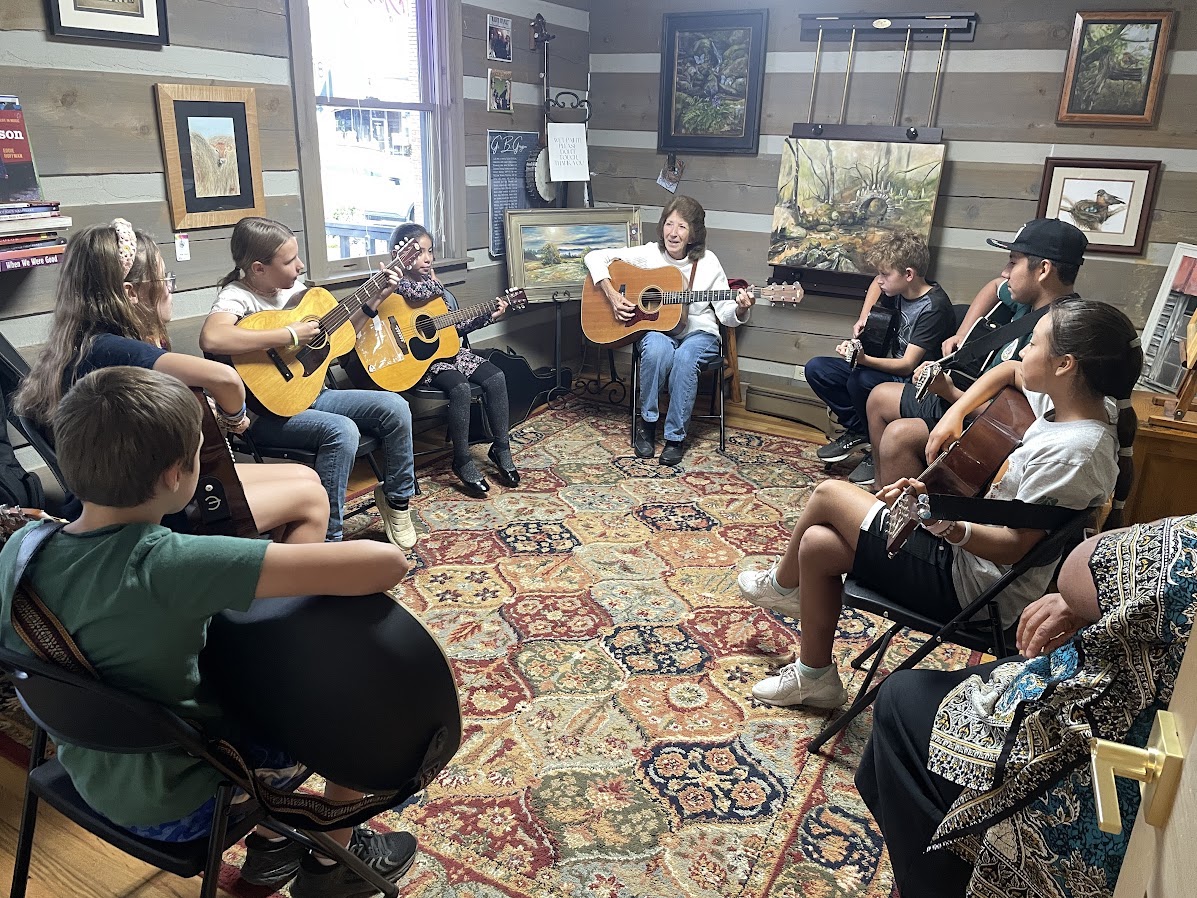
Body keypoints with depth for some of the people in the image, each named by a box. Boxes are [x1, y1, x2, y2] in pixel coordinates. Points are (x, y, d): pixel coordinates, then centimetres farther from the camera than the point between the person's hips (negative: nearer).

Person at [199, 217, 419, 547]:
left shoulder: (293, 289, 8)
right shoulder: (237, 297, -15)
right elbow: (211, 339, -38)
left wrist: (374, 301, 9)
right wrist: (290, 335, -32)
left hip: (310, 391, 7)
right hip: (268, 410, -7)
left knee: (394, 406, -9)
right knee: (342, 430, -32)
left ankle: (396, 498, 10)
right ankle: (326, 536, -20)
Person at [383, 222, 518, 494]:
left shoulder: (435, 284, 15)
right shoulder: (398, 283, -7)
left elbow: (456, 325, 17)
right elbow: (417, 293, -32)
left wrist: (489, 316, 9)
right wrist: (436, 283, -9)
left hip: (447, 349, 8)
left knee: (495, 377, -10)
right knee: (460, 387, -31)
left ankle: (500, 448, 1)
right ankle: (462, 461, -16)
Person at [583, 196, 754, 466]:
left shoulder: (707, 263, -3)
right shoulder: (648, 254, -2)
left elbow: (727, 315, -1)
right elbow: (595, 257, 0)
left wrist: (741, 309, -23)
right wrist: (611, 295, -12)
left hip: (698, 334, 0)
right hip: (655, 330, 1)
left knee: (684, 357, -36)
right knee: (657, 347, -36)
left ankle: (675, 437, -20)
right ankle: (646, 422, -14)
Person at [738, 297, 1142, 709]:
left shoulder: (1073, 452, -27)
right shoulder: (1065, 400, -1)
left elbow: (1015, 545, -26)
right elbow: (1008, 371, 20)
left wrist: (941, 522, -40)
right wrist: (955, 413, 8)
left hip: (970, 583, -9)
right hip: (969, 543, 9)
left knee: (828, 494, -3)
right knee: (816, 544, 7)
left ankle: (782, 583, 24)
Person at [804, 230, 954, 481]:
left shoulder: (934, 307, -22)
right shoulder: (897, 290, 0)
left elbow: (907, 365, -28)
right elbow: (877, 284, 28)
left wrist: (864, 359, -43)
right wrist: (863, 319, 13)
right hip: (889, 367, 9)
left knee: (860, 381, -37)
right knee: (816, 369, -3)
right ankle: (857, 431, 1)